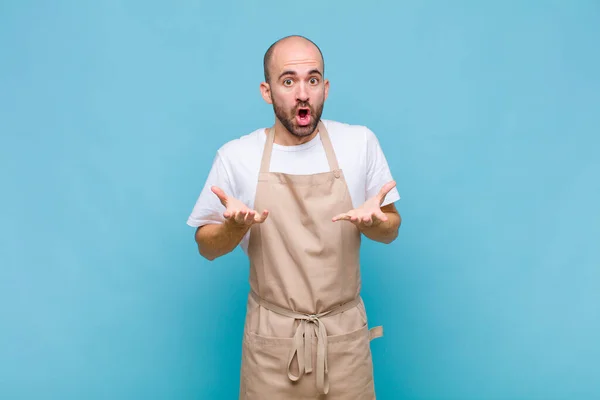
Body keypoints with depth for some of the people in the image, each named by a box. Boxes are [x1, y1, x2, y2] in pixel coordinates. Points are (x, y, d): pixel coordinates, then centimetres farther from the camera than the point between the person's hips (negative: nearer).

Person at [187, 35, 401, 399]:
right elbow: (206, 247, 1)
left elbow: (391, 230, 3)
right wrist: (236, 225, -19)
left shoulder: (360, 142, -5)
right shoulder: (235, 156, -7)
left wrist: (373, 221, -19)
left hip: (345, 333, 1)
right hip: (272, 338, 0)